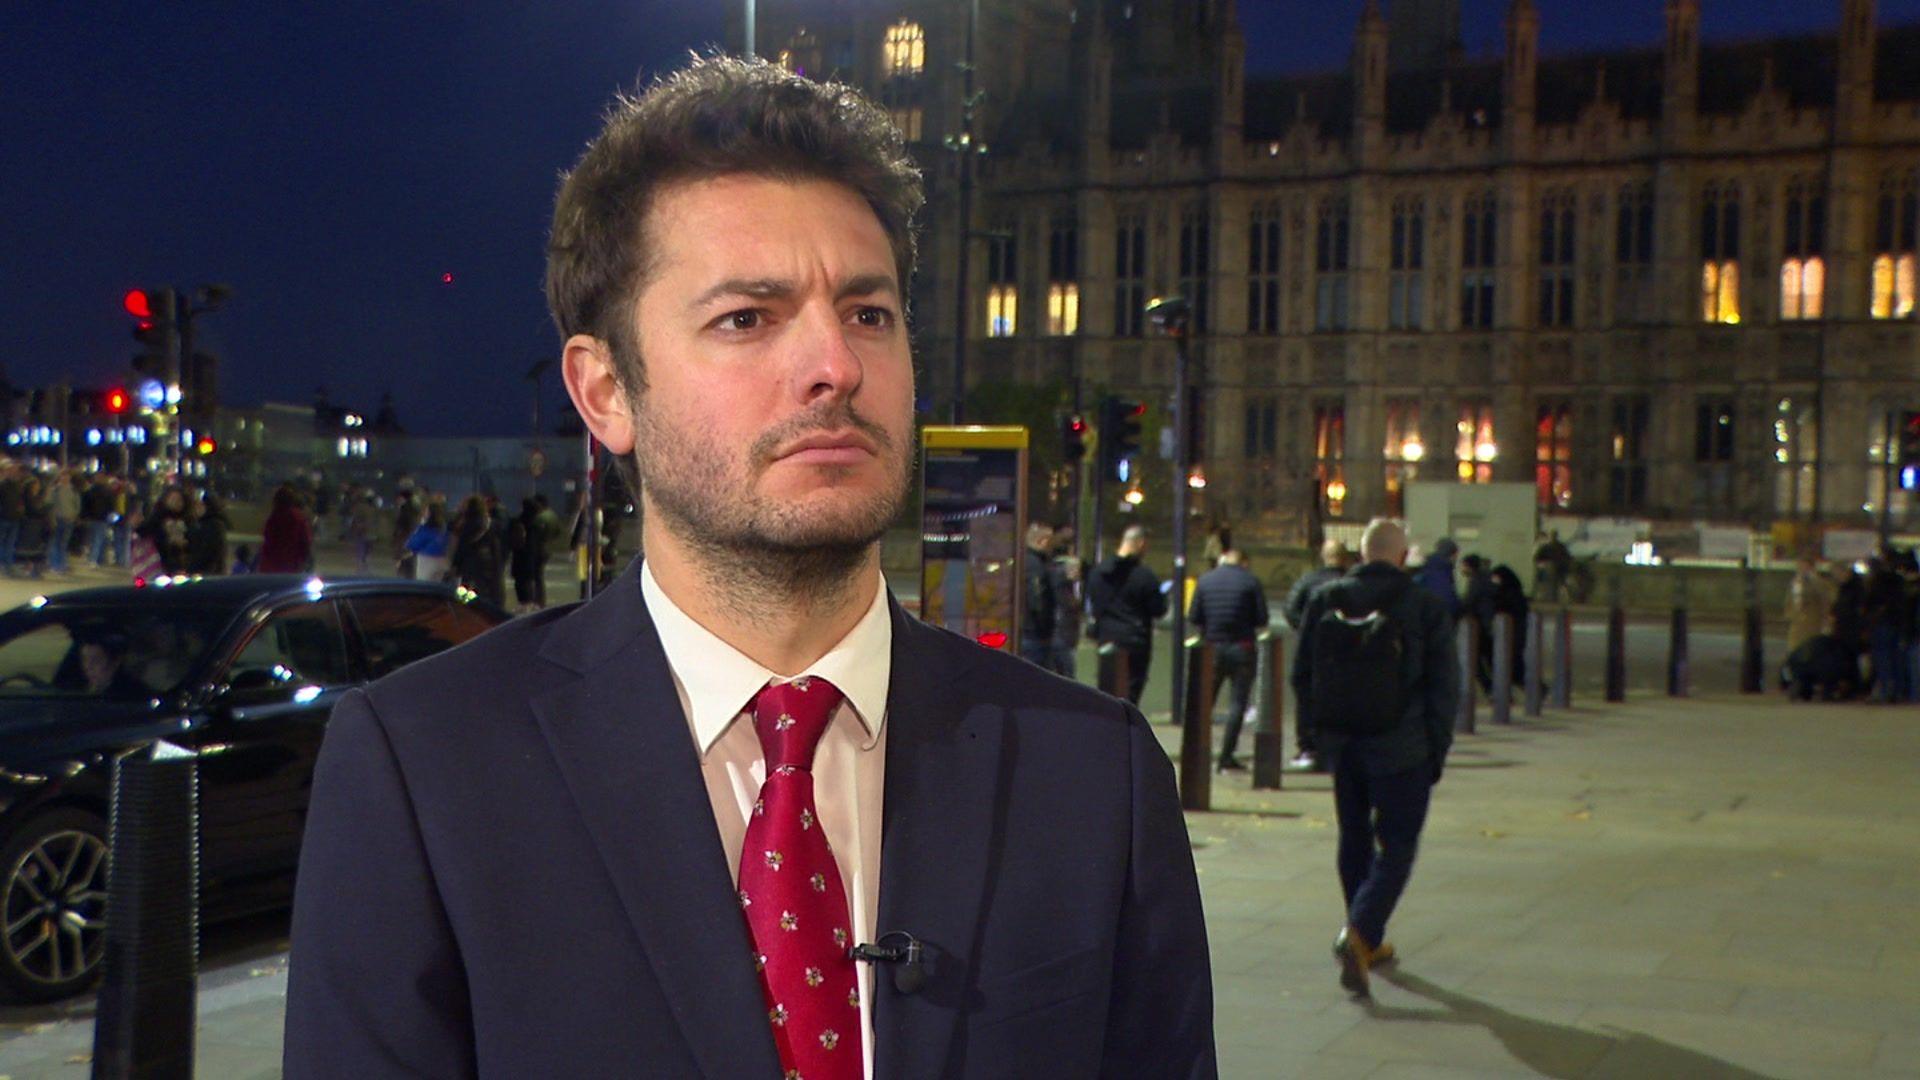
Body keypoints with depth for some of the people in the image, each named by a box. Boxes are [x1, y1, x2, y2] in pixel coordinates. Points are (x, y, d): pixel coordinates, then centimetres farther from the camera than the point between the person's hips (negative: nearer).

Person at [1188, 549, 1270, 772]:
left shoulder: (1205, 580, 4)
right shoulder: (1251, 581, -3)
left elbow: (1193, 618, 0)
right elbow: (1262, 620, -5)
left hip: (1212, 647, 2)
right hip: (1242, 648, -2)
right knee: (1239, 702, 3)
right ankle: (1226, 758, 0)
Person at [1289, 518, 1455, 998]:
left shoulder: (1325, 600, 0)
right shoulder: (1425, 608, -8)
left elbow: (1301, 676, 5)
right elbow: (1441, 689, -6)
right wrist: (1437, 752, 3)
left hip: (1342, 745, 4)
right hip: (1401, 751, -4)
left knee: (1354, 840, 17)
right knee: (1396, 847, 1)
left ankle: (1366, 941, 26)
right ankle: (1360, 932, -18)